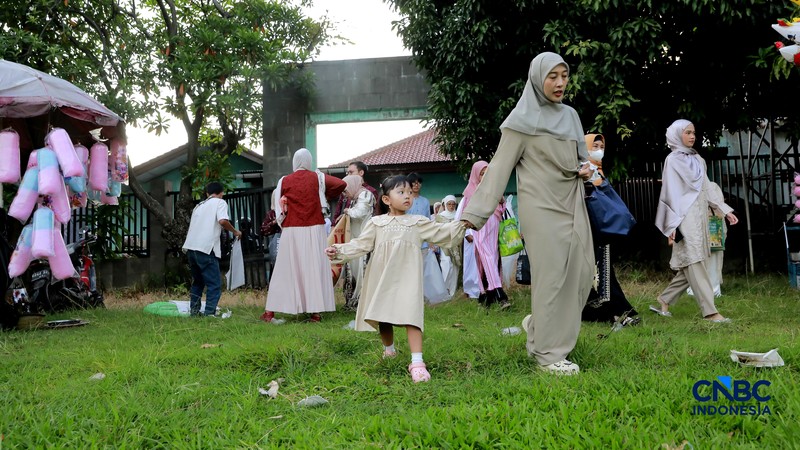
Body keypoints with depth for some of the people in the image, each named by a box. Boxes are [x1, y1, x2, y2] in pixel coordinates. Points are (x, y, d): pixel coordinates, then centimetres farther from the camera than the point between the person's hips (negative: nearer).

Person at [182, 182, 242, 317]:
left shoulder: (199, 205, 26)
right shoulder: (220, 202, 6)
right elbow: (222, 221, -12)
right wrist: (235, 232, 2)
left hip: (190, 247, 7)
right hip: (206, 248, -7)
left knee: (198, 281, 21)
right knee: (215, 284, -3)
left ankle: (194, 310, 18)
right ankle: (209, 313, -12)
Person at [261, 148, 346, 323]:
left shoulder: (284, 181, 2)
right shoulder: (317, 177, 1)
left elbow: (279, 208, 4)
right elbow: (342, 184, -5)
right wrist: (327, 196, 10)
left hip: (291, 231, 0)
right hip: (314, 230, 0)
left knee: (284, 269, 4)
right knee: (315, 268, 3)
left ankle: (270, 311, 6)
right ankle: (316, 311, 1)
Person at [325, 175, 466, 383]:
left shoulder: (418, 223, 11)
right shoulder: (376, 223, 11)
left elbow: (441, 232, 6)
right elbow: (360, 244, 7)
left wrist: (462, 224, -7)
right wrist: (339, 251, -5)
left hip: (408, 278, -2)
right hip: (382, 279, 2)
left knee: (411, 317, -15)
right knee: (382, 318, 11)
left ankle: (417, 362, -21)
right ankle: (389, 350, 39)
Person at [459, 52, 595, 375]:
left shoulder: (570, 116, 13)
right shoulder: (522, 120, -6)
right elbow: (499, 167, -10)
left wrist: (586, 170, 1)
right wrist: (476, 213, -16)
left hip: (572, 206, 7)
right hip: (542, 209, -7)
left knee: (582, 271, 4)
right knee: (550, 275, -6)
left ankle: (540, 325, 25)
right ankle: (547, 352, 5)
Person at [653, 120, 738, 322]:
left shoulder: (697, 159, 17)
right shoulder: (673, 160, -3)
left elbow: (706, 191, 21)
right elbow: (670, 194, -7)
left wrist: (724, 211, 15)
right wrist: (672, 227, -13)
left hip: (700, 217, 7)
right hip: (685, 219, -7)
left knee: (690, 266, 7)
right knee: (694, 264, -8)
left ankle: (664, 300, 19)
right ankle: (709, 311, -9)